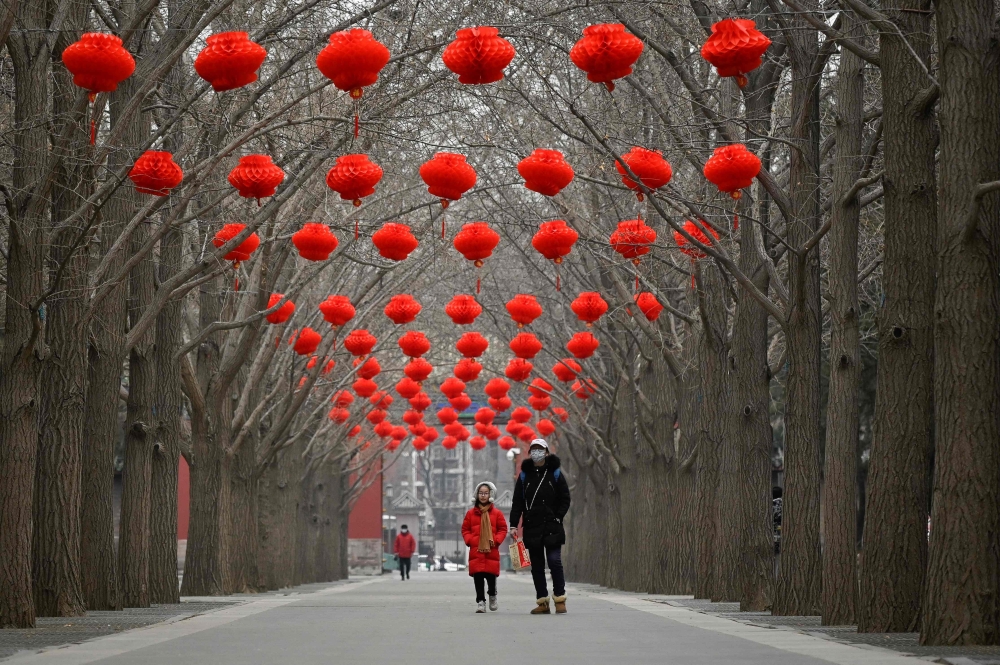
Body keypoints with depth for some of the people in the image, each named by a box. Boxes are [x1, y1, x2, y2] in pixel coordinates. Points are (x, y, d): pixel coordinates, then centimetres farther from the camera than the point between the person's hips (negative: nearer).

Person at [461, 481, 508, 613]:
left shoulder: (497, 513, 5)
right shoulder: (471, 513, 7)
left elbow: (503, 529, 7)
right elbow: (465, 529, 11)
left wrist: (496, 540, -8)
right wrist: (470, 540, -5)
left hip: (492, 551, -1)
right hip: (476, 551, 1)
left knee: (491, 576, 0)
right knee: (478, 576, -4)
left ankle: (492, 596, 27)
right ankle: (480, 601, 1)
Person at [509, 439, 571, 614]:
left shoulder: (555, 473, 5)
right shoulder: (524, 475, 10)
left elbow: (565, 499, 6)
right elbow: (517, 501, 7)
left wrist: (558, 517, -6)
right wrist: (514, 524, -2)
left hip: (552, 527, -3)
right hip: (531, 527, 3)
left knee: (554, 561, -10)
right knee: (537, 566, 4)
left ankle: (560, 599, -1)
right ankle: (542, 602, 8)